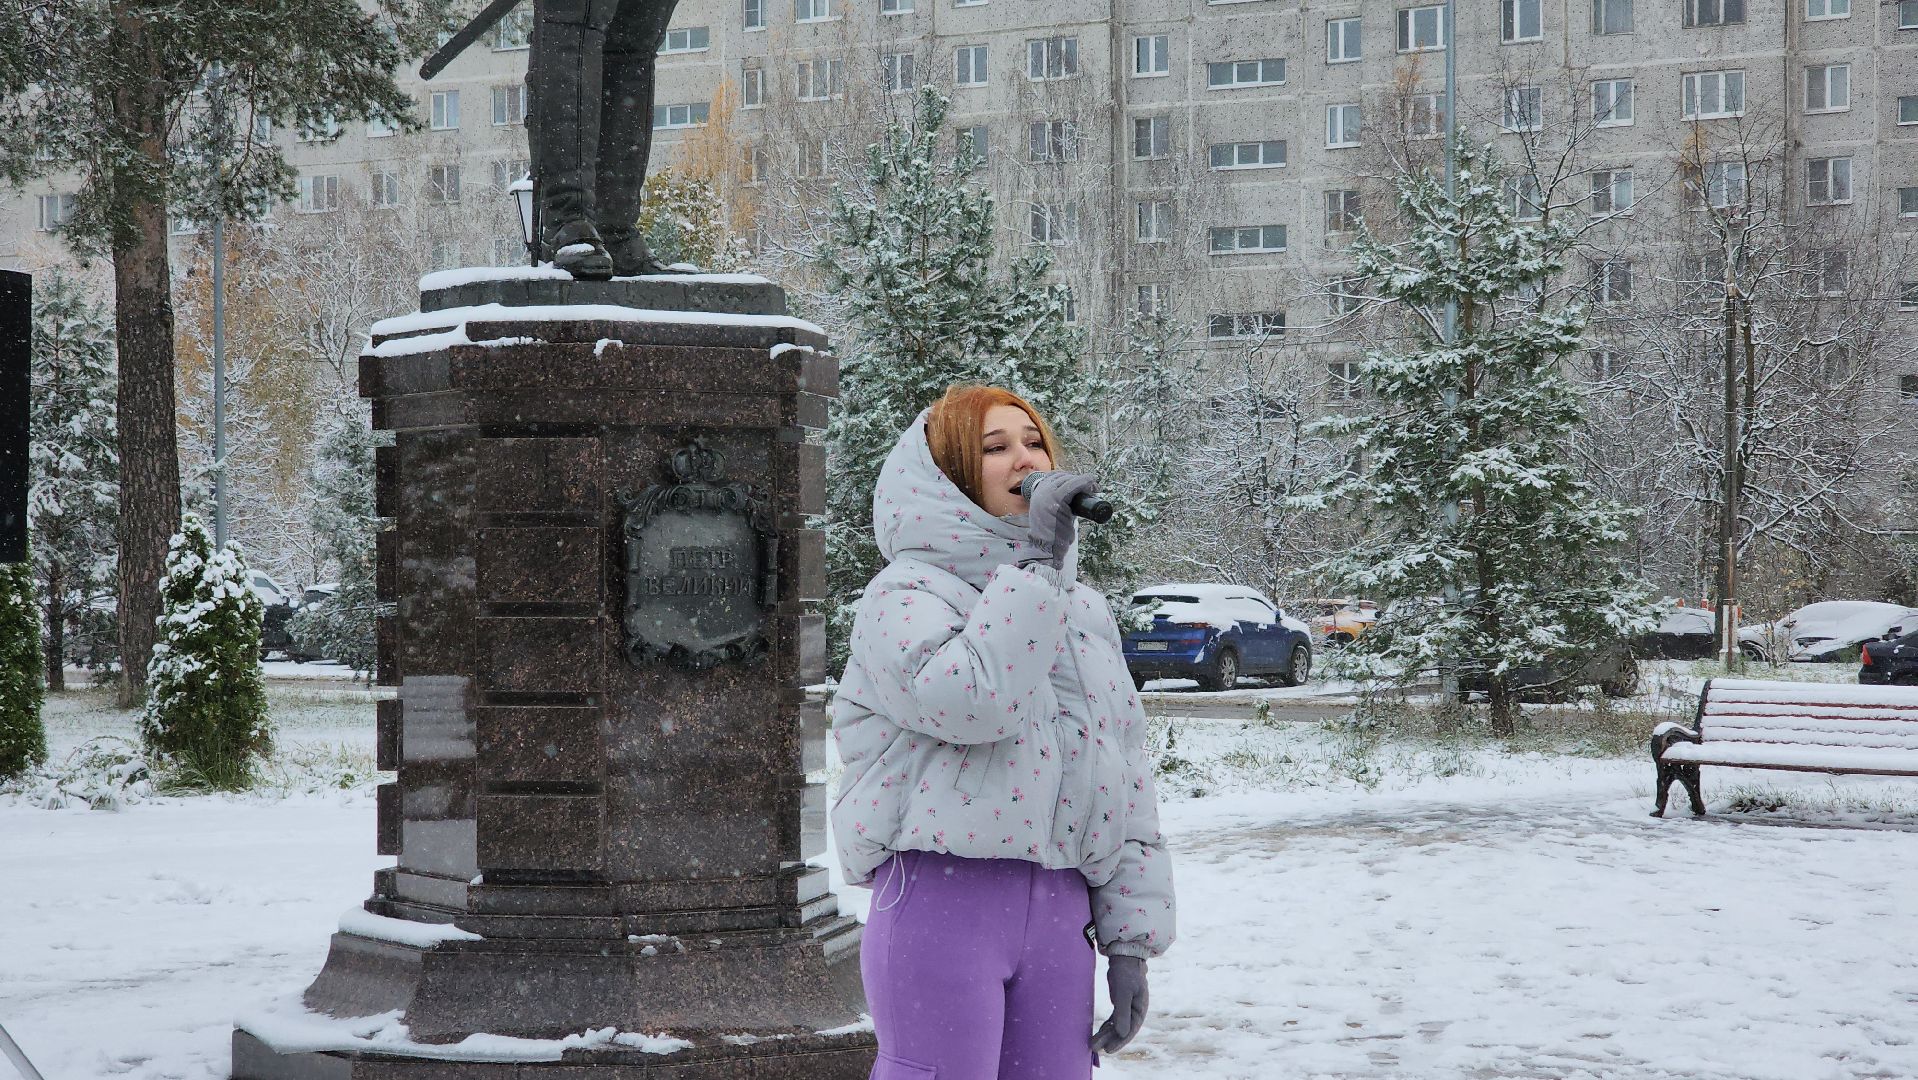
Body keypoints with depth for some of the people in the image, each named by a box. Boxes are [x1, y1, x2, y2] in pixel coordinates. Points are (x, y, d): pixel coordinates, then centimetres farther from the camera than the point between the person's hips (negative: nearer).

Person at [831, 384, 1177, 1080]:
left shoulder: (1083, 608, 18)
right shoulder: (907, 594, -2)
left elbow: (1126, 777, 17)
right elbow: (969, 701, -23)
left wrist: (1129, 937, 11)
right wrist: (1034, 565, -15)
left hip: (1060, 911, 6)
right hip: (943, 901, -6)